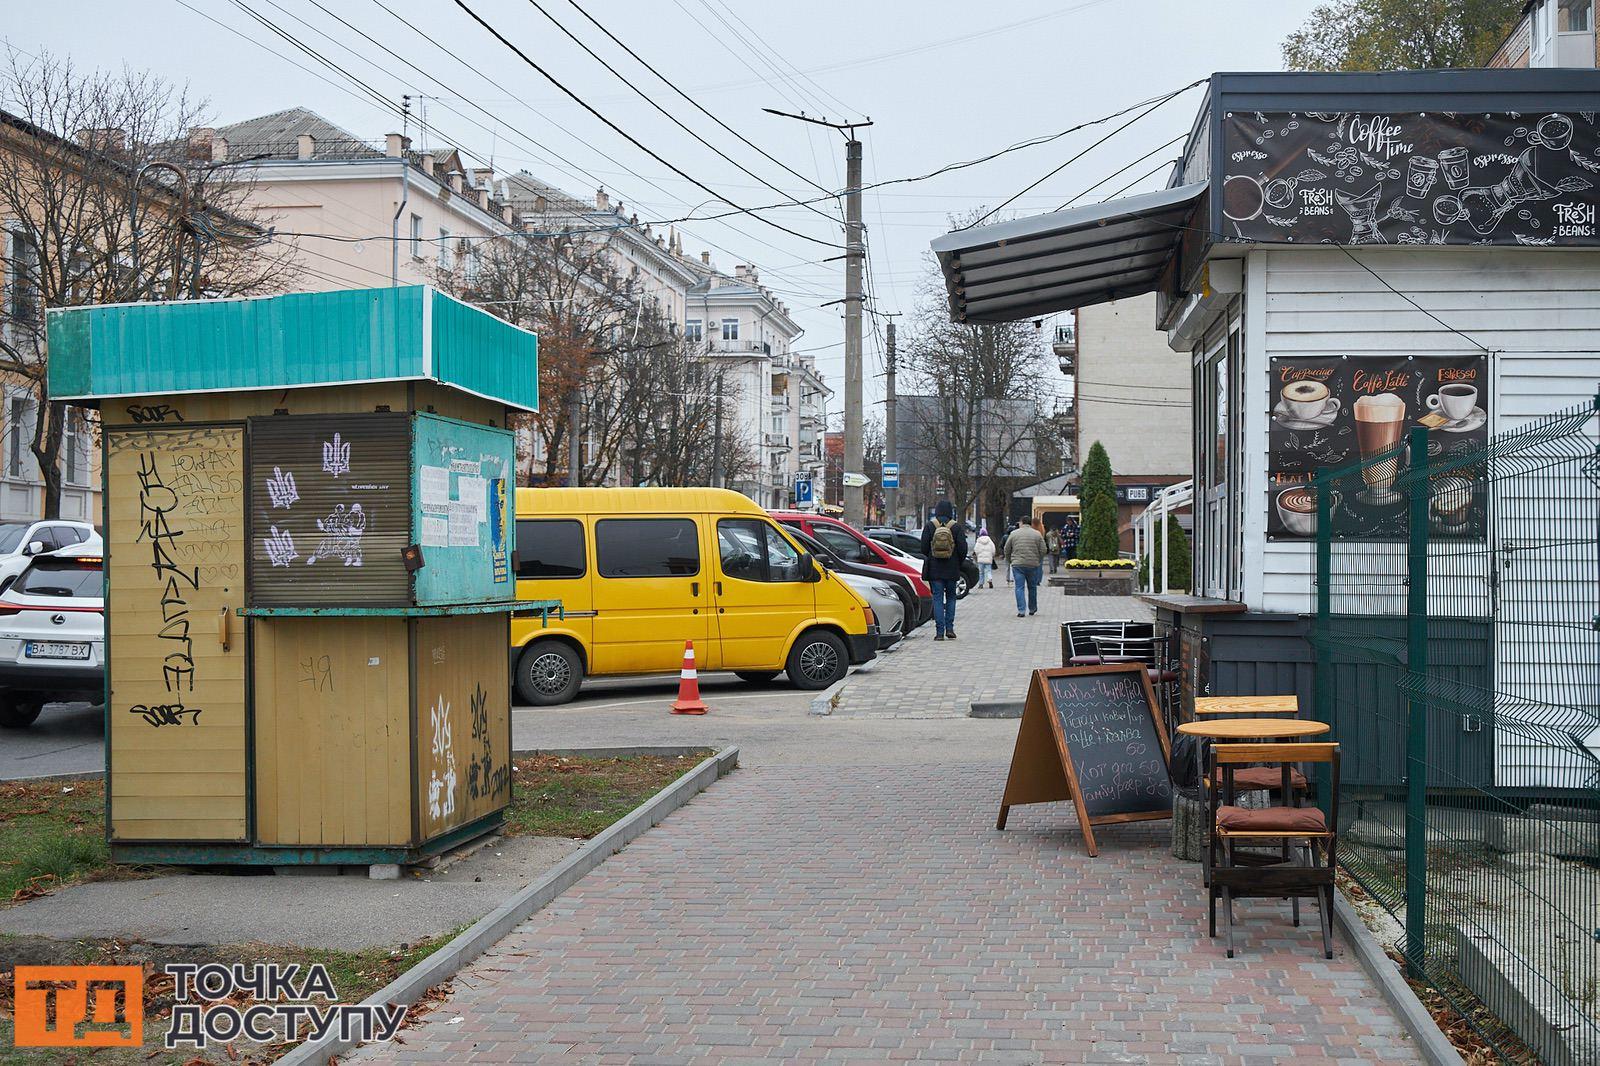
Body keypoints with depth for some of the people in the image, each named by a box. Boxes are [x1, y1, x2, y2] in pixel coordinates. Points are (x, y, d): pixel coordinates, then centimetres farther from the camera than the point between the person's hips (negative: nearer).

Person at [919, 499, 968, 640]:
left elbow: (924, 548, -1)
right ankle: (949, 628, 9)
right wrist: (958, 564, 12)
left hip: (934, 569, 0)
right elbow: (963, 549, -4)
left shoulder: (929, 526, -3)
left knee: (938, 598, 2)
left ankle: (939, 631, -4)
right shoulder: (956, 527, -4)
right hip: (951, 570, 0)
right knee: (951, 597, 15)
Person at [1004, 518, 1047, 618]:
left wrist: (1010, 561, 20)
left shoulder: (1014, 533, 3)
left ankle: (1021, 610, -8)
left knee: (1019, 588, 0)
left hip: (1018, 565, -1)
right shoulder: (1037, 534, 3)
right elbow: (1042, 550, 1)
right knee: (1032, 587, 15)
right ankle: (1032, 609, 25)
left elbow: (1007, 550, 6)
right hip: (1033, 565, 1)